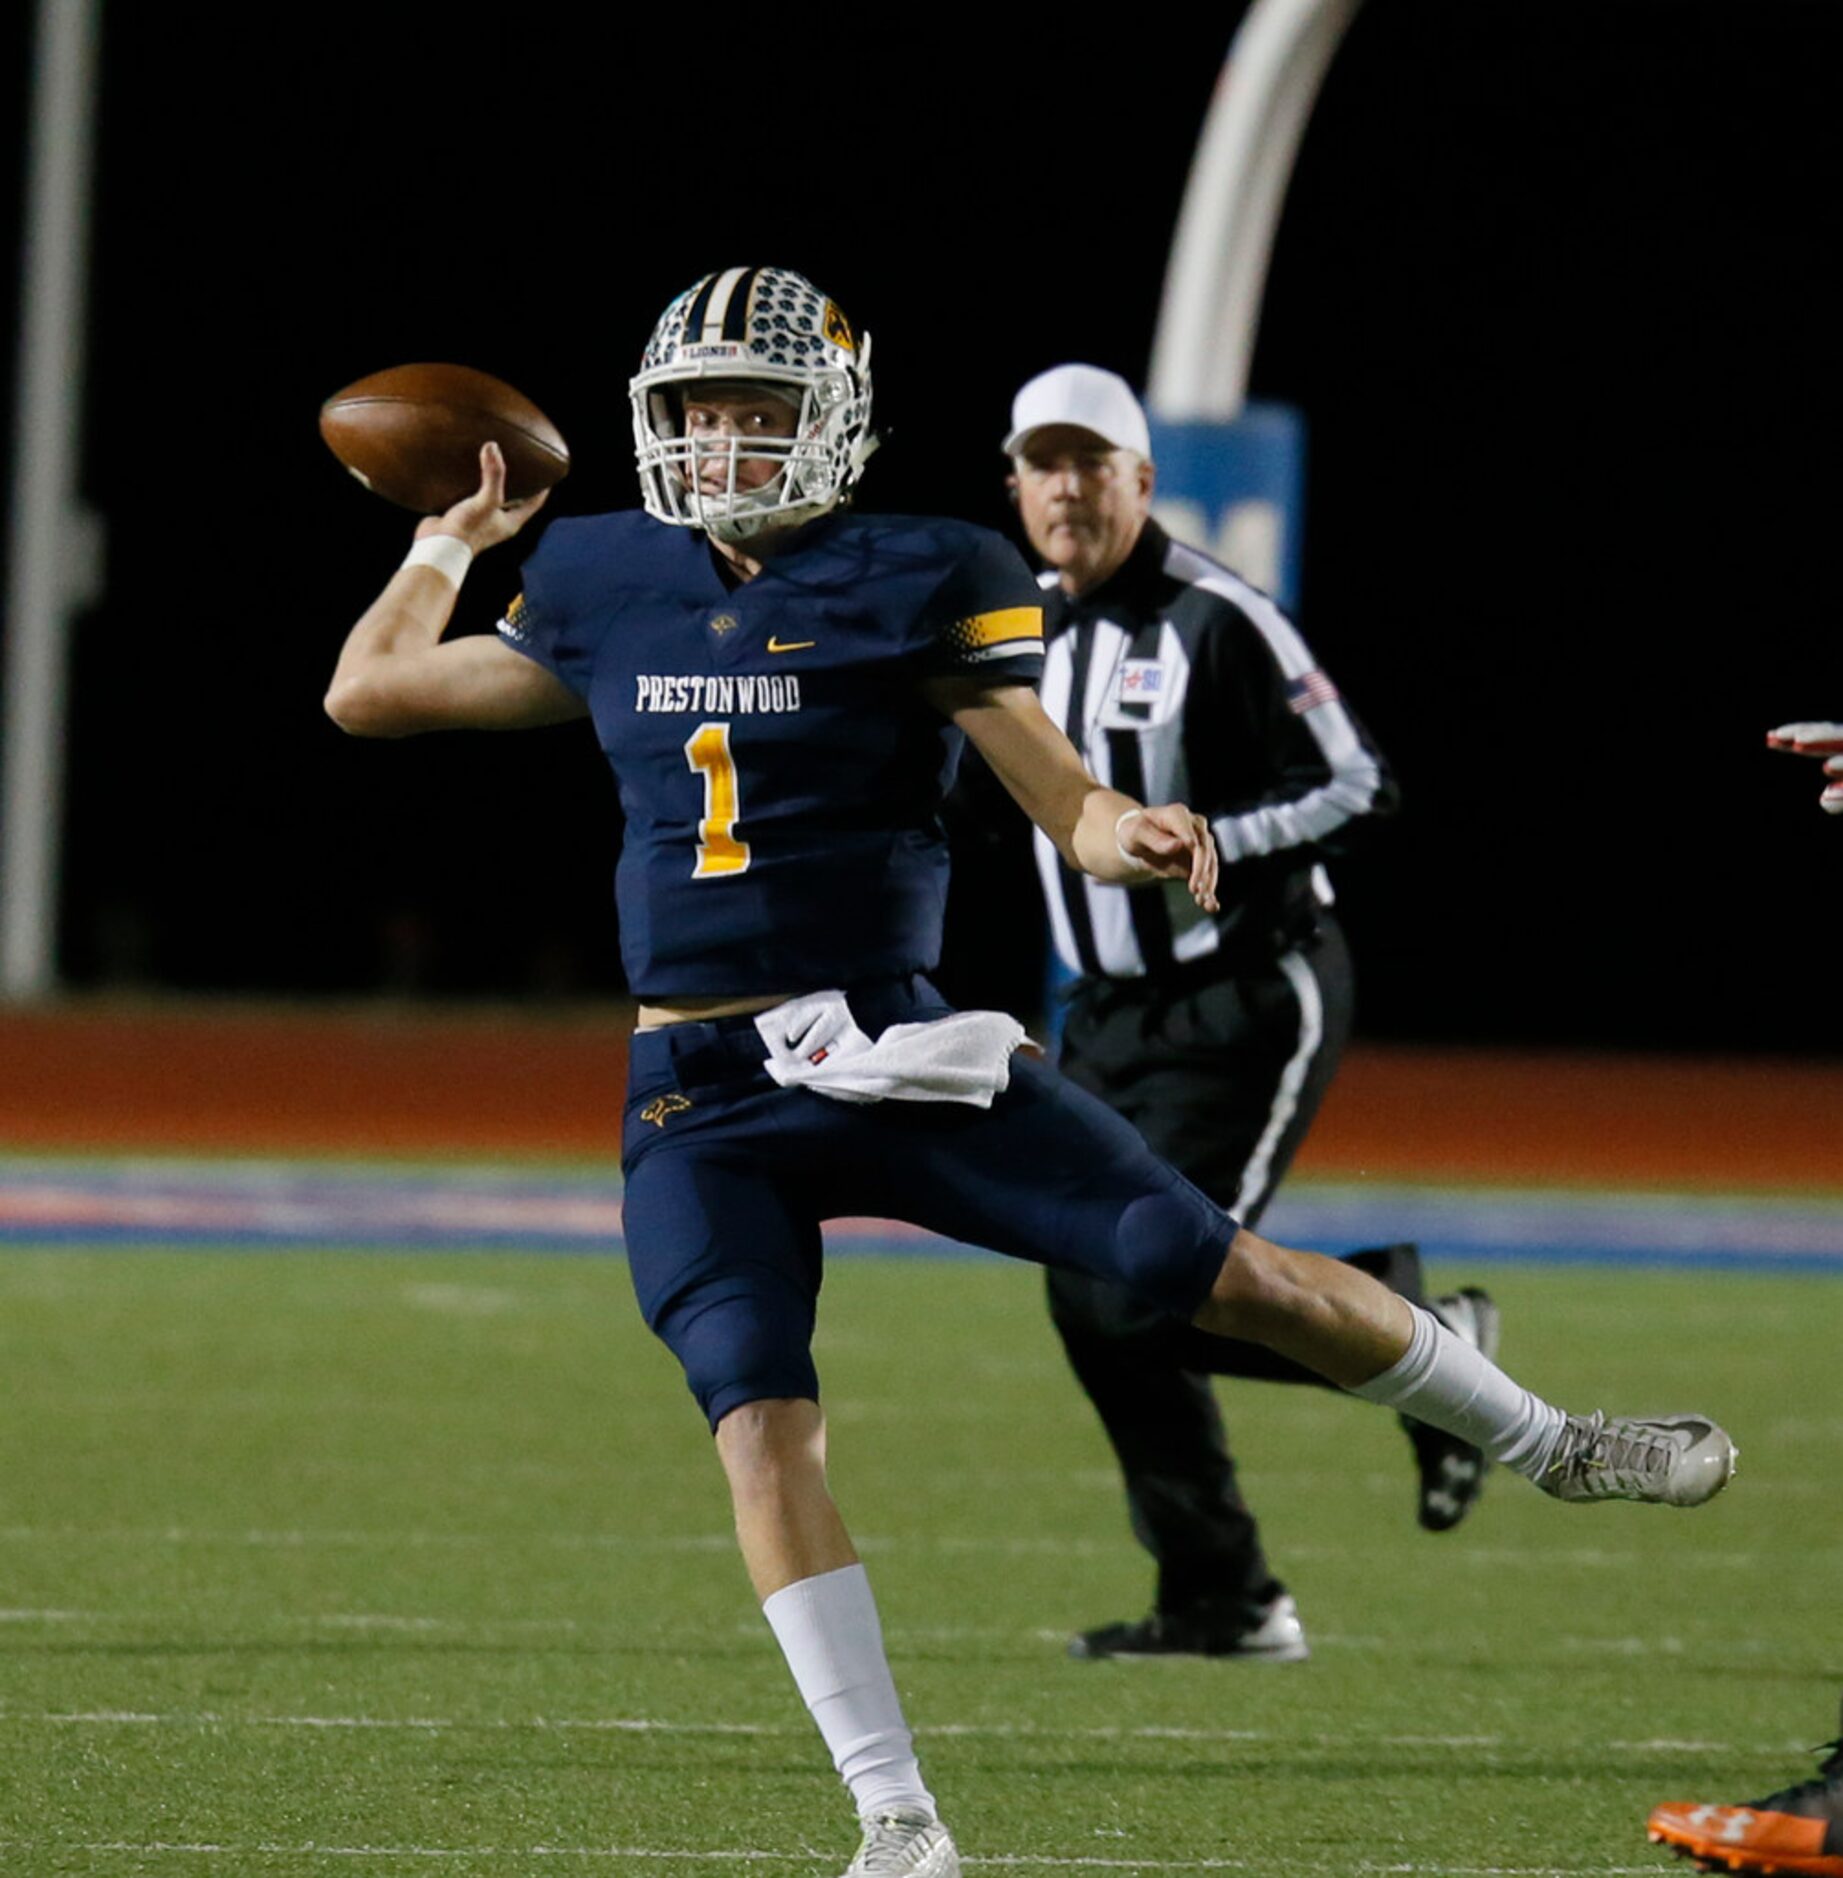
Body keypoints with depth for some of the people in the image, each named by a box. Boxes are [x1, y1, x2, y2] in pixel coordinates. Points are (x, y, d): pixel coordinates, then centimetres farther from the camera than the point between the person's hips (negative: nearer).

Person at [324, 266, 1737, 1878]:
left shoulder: (909, 590, -3)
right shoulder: (609, 596, 8)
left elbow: (1063, 801, -7)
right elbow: (369, 693, 18)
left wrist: (1137, 836, -27)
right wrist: (452, 538, 19)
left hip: (884, 1048, -2)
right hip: (701, 1098, 3)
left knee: (1220, 1272, -7)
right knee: (762, 1422, -15)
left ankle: (1554, 1448, 14)